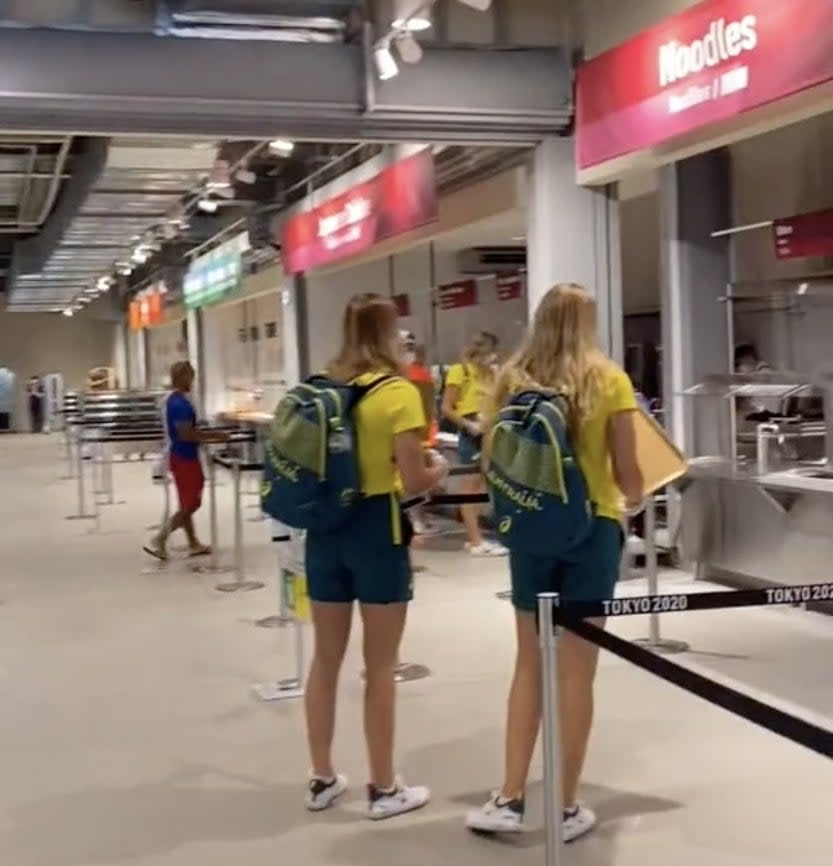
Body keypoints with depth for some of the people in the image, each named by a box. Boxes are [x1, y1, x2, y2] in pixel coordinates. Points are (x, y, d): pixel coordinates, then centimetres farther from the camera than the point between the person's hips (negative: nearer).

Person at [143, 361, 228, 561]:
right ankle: (159, 541, -5)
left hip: (178, 455, 10)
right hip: (185, 458, -10)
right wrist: (214, 436, -18)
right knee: (191, 504, -3)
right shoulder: (181, 403, -21)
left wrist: (207, 438, 16)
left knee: (187, 503, 16)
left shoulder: (171, 399, 11)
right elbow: (186, 434, -26)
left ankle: (193, 544, 25)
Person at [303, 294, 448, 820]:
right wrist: (438, 470, 5)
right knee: (380, 668, 6)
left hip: (325, 526, 6)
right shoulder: (399, 392, -12)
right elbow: (413, 482, -15)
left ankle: (322, 780, 26)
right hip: (376, 528, -5)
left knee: (326, 661, 15)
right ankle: (384, 789, 16)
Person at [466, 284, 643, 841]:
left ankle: (510, 800, 14)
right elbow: (627, 471, -5)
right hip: (592, 527, -2)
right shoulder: (608, 381, -6)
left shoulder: (513, 380, 1)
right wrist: (634, 502, 16)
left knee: (530, 664, 14)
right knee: (577, 670, 5)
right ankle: (568, 809, 14)